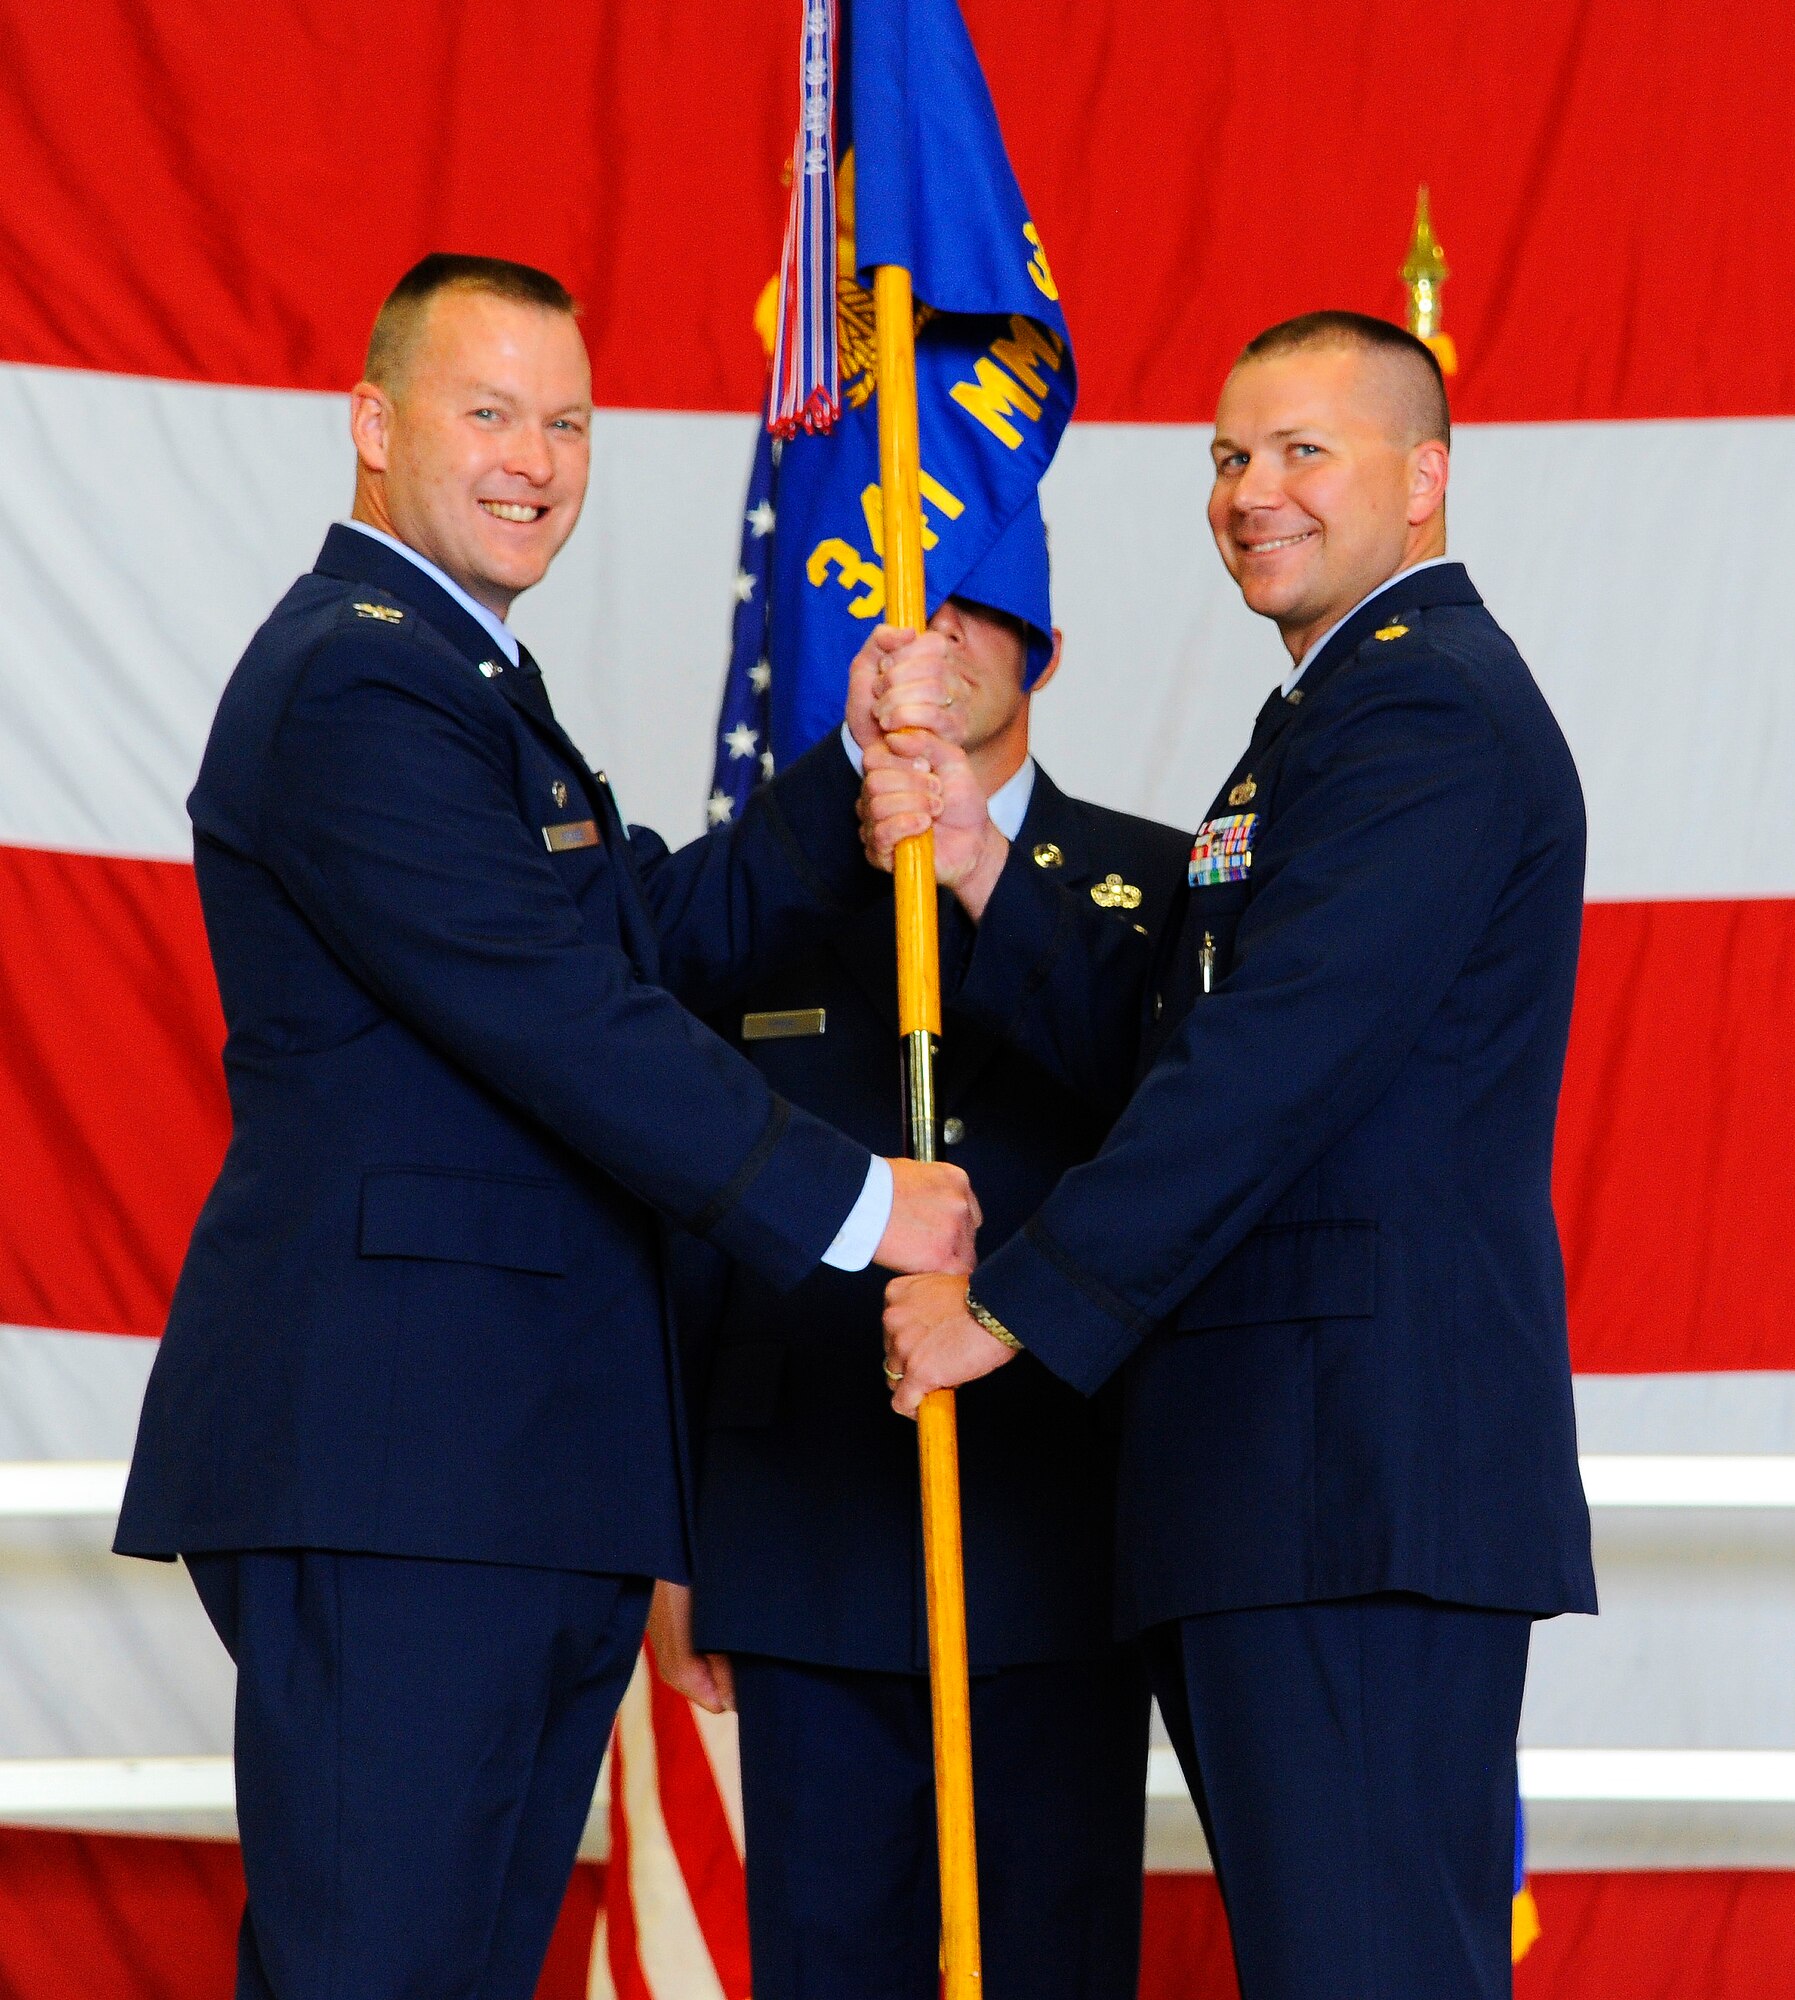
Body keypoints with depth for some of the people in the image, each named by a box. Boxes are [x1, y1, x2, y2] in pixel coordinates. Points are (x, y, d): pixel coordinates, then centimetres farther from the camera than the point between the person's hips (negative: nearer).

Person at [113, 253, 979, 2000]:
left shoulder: (455, 678, 24)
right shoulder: (359, 687, -12)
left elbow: (668, 926, 20)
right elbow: (564, 1018, -18)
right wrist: (850, 1203, -13)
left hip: (518, 1464, 11)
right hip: (394, 1466, -11)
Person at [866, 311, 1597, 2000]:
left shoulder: (1427, 708, -11)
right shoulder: (1340, 708, 24)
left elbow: (1270, 1066, -20)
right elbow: (1147, 1047, 17)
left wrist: (1017, 1305, -17)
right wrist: (978, 862, 3)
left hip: (1360, 1467, -11)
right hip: (1293, 1474, 11)